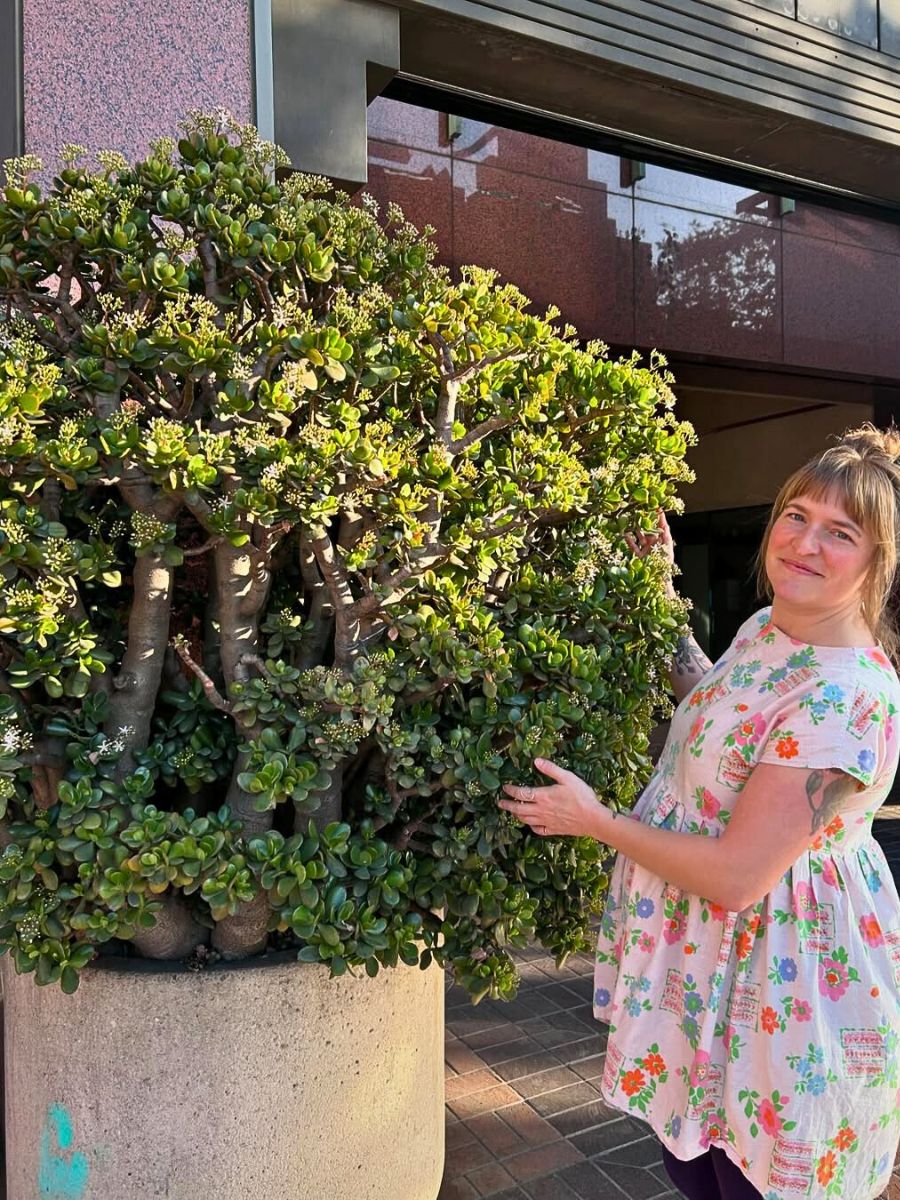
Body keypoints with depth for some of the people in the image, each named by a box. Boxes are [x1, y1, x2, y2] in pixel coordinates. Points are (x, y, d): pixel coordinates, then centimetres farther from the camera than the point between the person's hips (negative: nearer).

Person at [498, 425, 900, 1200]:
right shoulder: (764, 630, -2)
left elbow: (736, 877, -28)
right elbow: (712, 708, 20)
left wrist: (595, 821, -17)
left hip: (786, 994, -8)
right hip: (714, 962, 8)